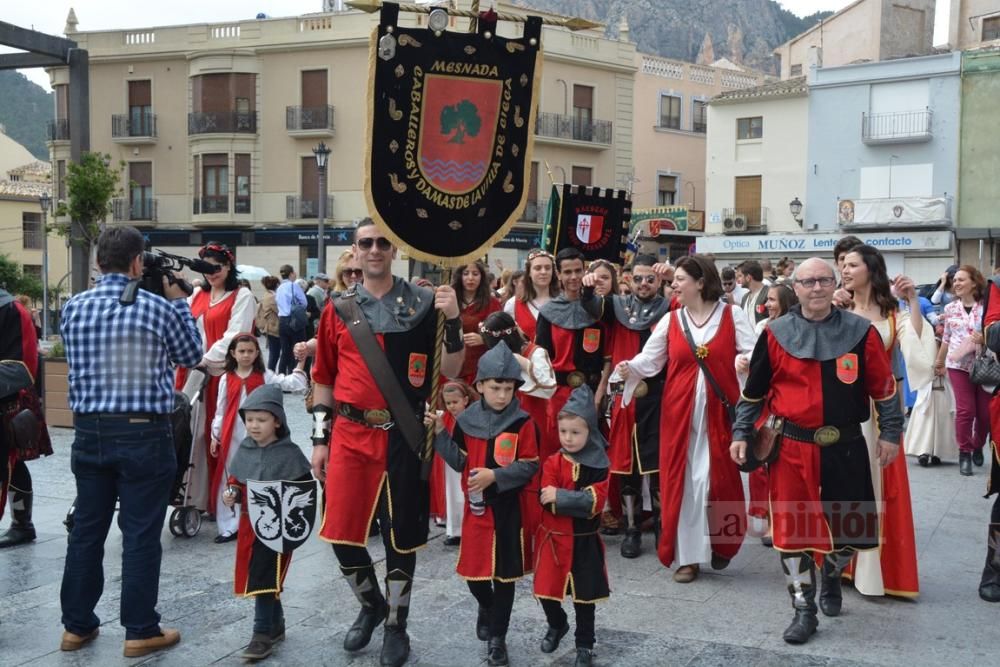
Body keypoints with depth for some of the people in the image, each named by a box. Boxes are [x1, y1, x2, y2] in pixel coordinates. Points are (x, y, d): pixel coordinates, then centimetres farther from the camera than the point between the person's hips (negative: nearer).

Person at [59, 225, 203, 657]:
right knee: (140, 533, 3)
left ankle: (77, 625, 22)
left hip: (89, 431, 4)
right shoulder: (158, 308, -10)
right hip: (144, 434, -4)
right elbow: (192, 356, 6)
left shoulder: (73, 307, 1)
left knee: (86, 528, 12)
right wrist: (179, 301, 13)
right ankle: (140, 631, 10)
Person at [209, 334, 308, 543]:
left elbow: (292, 384, -10)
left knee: (257, 478, 3)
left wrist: (301, 363, -19)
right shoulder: (227, 379, 5)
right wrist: (215, 436, 9)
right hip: (232, 436, 2)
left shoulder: (264, 376, 1)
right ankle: (229, 527, 16)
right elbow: (220, 409, 10)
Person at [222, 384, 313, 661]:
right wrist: (231, 493, -4)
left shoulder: (289, 453, -12)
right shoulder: (244, 449, 4)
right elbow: (235, 480, 15)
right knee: (258, 579, 15)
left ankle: (263, 634, 5)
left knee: (263, 579, -6)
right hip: (249, 524, 6)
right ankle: (276, 625, 32)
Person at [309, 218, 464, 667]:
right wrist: (320, 438, 7)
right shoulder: (339, 309, 6)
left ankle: (396, 625, 26)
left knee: (401, 534, 7)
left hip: (402, 435, -2)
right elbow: (324, 380, 11)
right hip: (350, 434, 2)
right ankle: (370, 604, 31)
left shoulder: (423, 304, 0)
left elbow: (450, 371, -3)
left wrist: (453, 323, -17)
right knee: (341, 532, 3)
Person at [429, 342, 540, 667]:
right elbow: (459, 462, 4)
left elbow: (530, 467, -9)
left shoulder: (523, 423, -8)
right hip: (476, 506, 2)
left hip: (508, 508, -2)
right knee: (473, 569, 9)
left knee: (505, 572, 6)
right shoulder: (466, 420, 0)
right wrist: (441, 433, -7)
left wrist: (495, 475, -20)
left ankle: (497, 637, 19)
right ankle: (486, 607, 42)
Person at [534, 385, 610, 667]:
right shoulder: (552, 463, -6)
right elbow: (547, 500, -15)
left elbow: (596, 501, -18)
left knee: (584, 594, 9)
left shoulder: (599, 465, -8)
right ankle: (556, 625, 37)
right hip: (553, 537, 1)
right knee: (546, 589, 7)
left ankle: (585, 644, 26)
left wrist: (561, 497, -25)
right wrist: (579, 500, -26)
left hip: (584, 541, -1)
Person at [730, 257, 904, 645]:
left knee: (849, 524, 11)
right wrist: (741, 434, 3)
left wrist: (890, 433, 3)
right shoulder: (776, 335, -2)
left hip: (846, 446, 1)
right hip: (792, 447, -1)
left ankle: (831, 577, 41)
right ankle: (804, 610, 12)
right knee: (793, 526, 0)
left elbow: (884, 387, 5)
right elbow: (754, 390, 5)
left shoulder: (861, 332, -1)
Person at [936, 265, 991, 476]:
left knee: (985, 411, 5)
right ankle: (964, 453, 7)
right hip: (959, 364, 1)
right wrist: (939, 361, 20)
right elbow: (946, 337, 15)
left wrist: (984, 339, -21)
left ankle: (978, 447, 31)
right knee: (965, 410, -7)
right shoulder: (951, 308, 5)